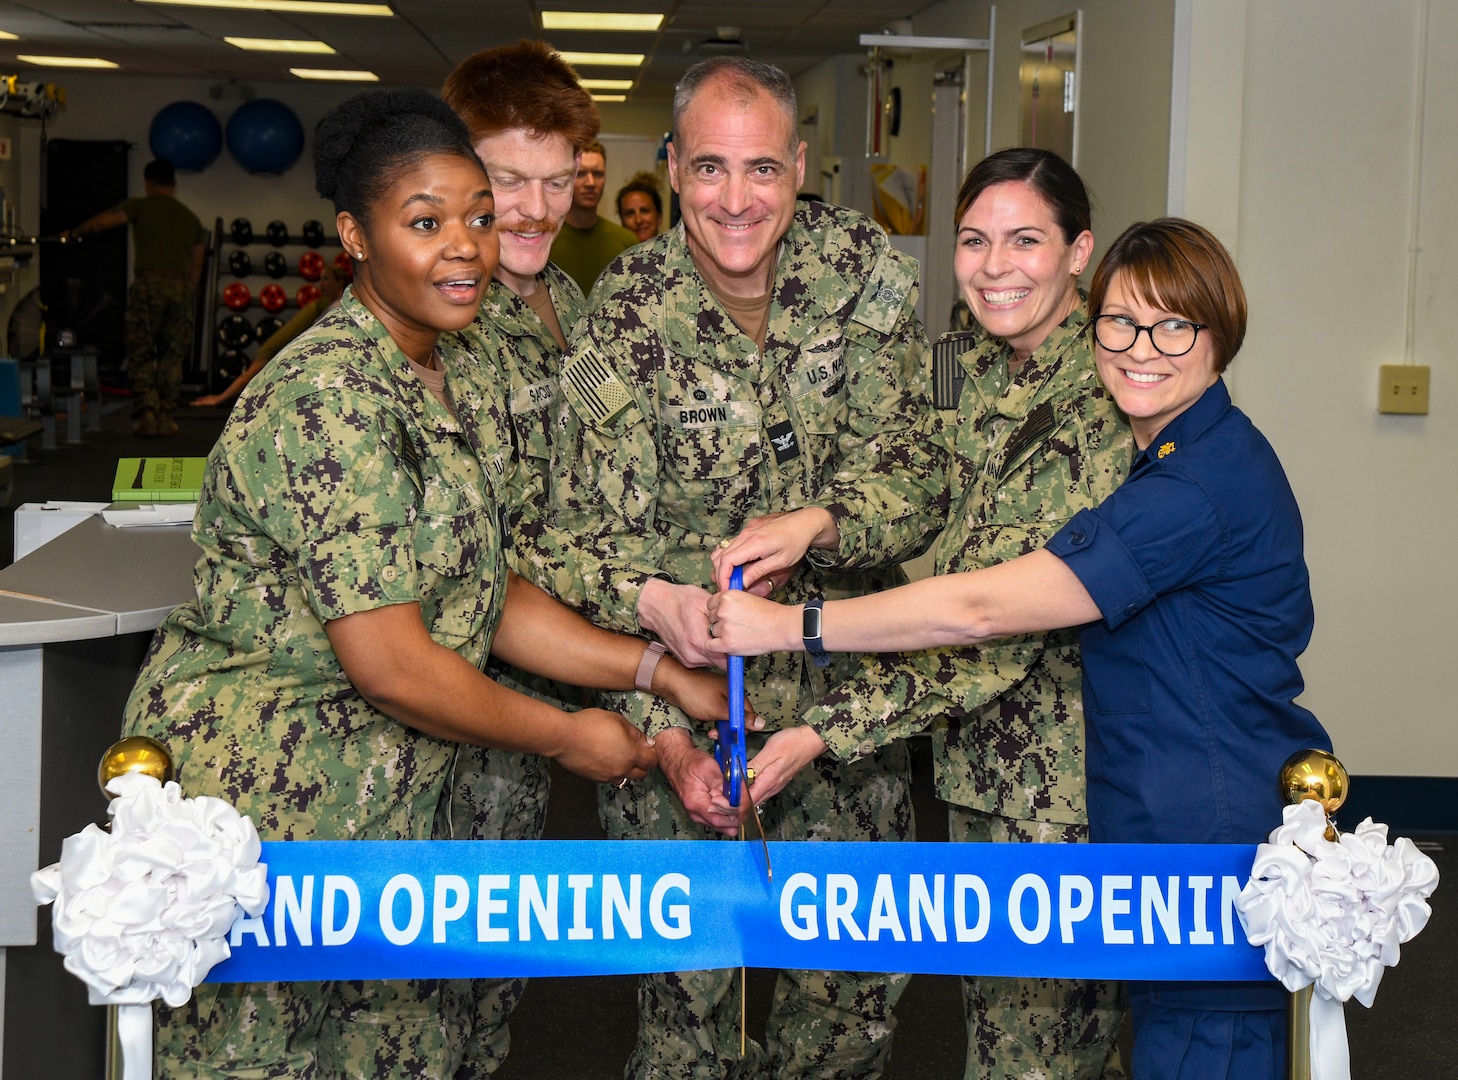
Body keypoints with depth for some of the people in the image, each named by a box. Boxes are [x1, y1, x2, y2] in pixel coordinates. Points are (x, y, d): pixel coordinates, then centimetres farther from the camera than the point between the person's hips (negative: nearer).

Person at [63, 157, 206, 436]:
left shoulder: (141, 207, 6)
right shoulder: (191, 219, 19)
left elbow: (101, 222, 1)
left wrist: (73, 234, 17)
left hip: (148, 284, -3)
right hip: (181, 287, 3)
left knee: (141, 355, 3)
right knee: (172, 356, 9)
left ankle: (145, 415, -6)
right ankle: (165, 418, 6)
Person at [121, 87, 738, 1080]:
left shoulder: (456, 380, 7)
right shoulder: (329, 402, -23)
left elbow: (485, 593, 9)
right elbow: (392, 666, -24)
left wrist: (660, 671, 0)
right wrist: (567, 737, -11)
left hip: (383, 810, 9)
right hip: (257, 801, -9)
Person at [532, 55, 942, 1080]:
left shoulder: (868, 272, -7)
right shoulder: (626, 311, -11)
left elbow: (903, 475, -8)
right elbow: (590, 539, -13)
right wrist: (659, 707, -27)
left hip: (844, 685, 2)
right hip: (680, 684, -2)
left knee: (858, 984, 9)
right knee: (691, 986, 3)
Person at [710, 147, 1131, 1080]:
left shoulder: (1107, 405, -18)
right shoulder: (964, 369, 6)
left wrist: (824, 730, -24)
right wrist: (818, 522, -15)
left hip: (1065, 755, -7)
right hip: (977, 754, 7)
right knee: (994, 1002, 17)